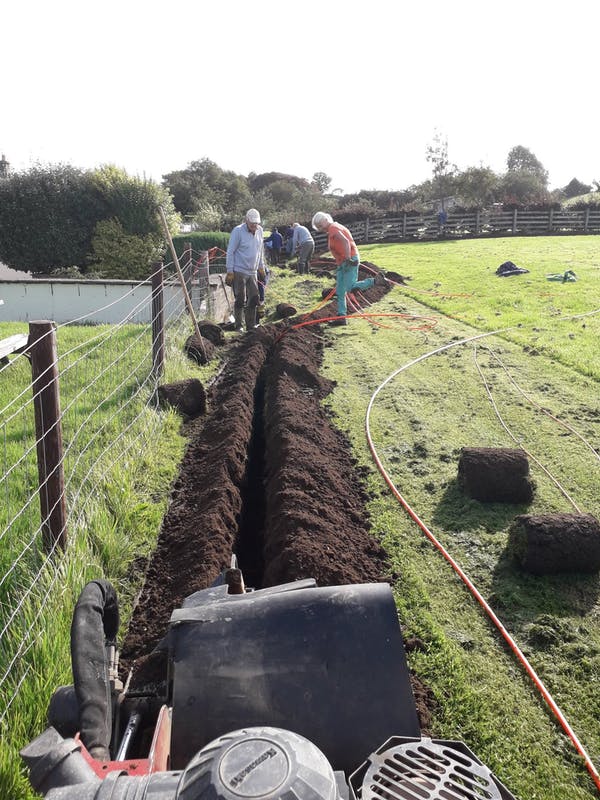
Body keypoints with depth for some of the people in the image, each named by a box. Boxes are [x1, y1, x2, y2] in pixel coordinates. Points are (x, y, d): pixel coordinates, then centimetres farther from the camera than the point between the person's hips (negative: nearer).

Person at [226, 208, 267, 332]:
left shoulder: (259, 230, 7)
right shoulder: (238, 231, -12)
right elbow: (230, 252, -11)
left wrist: (261, 267, 20)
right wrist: (230, 271, -13)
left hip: (253, 271, 6)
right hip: (239, 271, -6)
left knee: (254, 299, 8)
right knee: (240, 300, -2)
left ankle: (251, 325, 18)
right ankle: (238, 326, 10)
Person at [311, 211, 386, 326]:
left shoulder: (333, 228, -12)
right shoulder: (333, 228, 18)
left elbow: (345, 241, -26)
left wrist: (348, 259, -33)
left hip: (349, 260, -10)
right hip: (342, 262, 10)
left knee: (351, 287, -17)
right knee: (340, 292, 6)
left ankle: (376, 280, -4)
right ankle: (341, 317, 6)